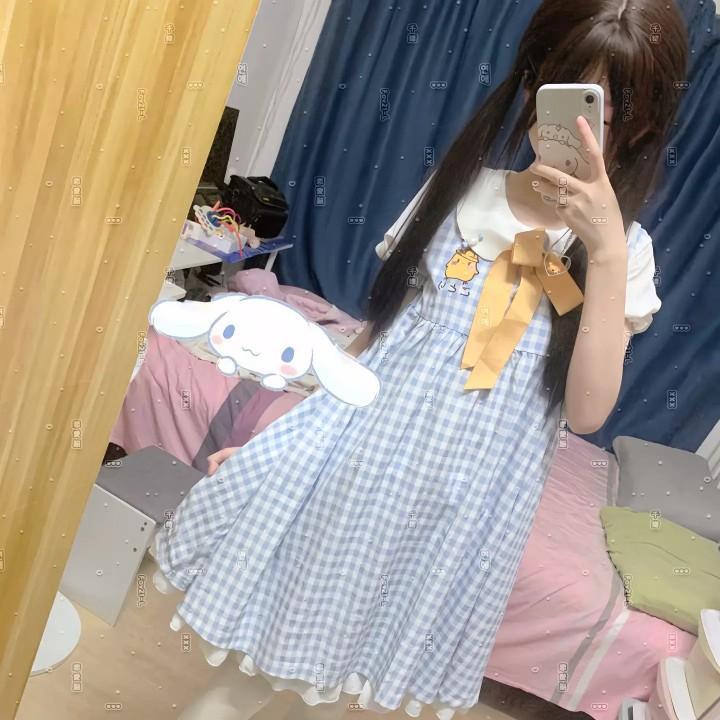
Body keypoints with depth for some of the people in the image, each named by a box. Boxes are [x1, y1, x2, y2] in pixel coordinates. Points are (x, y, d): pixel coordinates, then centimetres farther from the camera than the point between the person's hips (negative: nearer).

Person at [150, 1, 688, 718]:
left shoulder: (623, 249, -3)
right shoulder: (461, 189, 0)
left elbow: (587, 410, -14)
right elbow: (377, 329, 5)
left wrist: (605, 250, -21)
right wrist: (274, 430, 3)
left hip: (457, 498, -1)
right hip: (356, 445, 1)